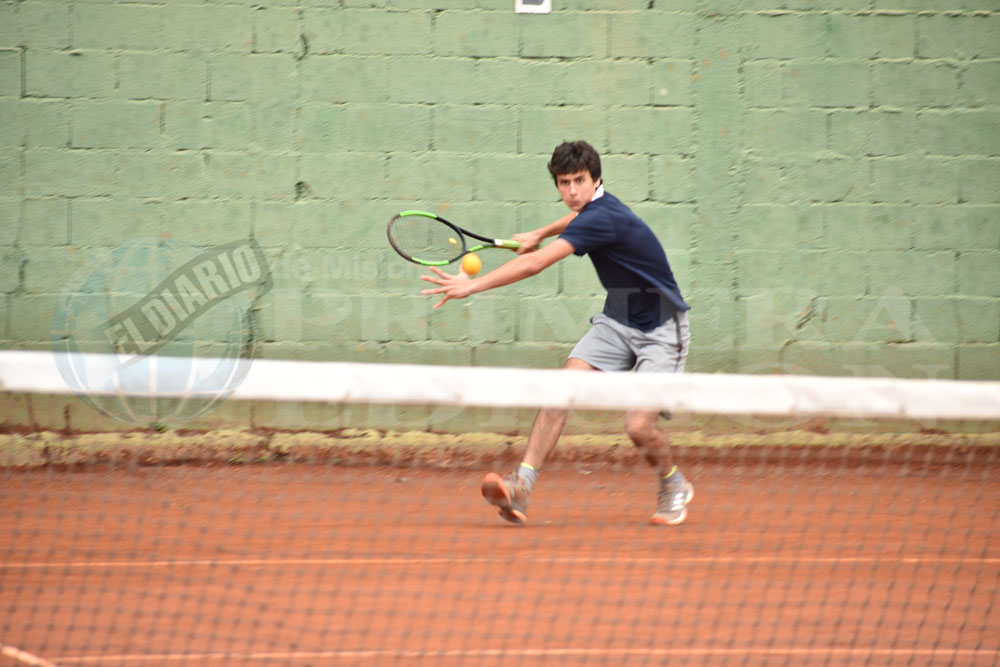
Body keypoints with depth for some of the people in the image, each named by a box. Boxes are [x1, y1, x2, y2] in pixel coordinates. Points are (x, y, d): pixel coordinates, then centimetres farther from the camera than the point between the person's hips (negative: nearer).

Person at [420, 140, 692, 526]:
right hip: (617, 320, 8)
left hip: (660, 331, -8)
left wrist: (472, 286, -34)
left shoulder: (601, 219, -28)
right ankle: (522, 486, -20)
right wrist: (540, 234, 34)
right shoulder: (590, 206, 0)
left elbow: (535, 264, -34)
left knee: (639, 426, -18)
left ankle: (674, 487, 14)